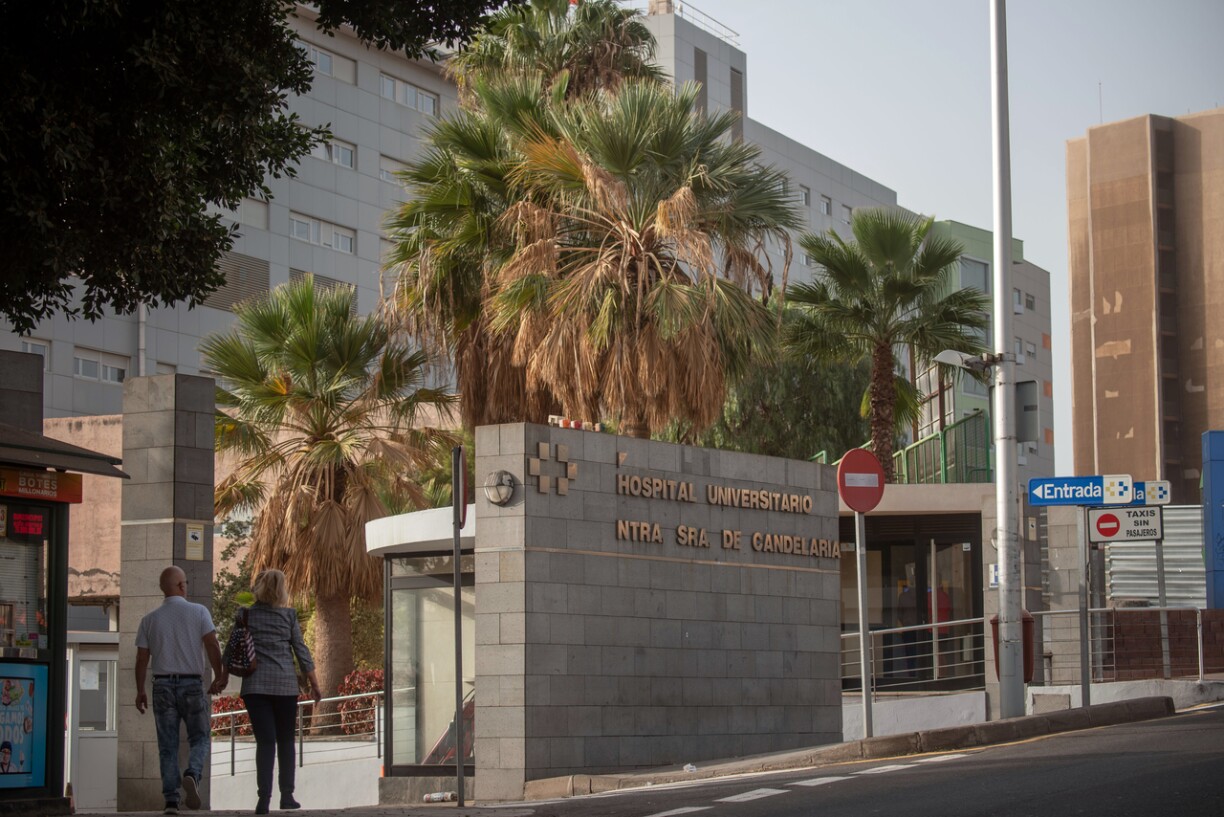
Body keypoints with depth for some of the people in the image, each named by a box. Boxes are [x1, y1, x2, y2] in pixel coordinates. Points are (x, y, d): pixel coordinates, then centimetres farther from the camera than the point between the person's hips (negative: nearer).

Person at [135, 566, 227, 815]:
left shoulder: (149, 620, 5)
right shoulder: (198, 612, -2)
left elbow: (142, 659, 4)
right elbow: (212, 646, -9)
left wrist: (140, 692, 13)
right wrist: (219, 678, 1)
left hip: (162, 685, 2)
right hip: (192, 684, -2)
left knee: (168, 746, 6)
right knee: (200, 739, 9)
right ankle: (192, 775, -20)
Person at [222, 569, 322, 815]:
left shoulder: (246, 615, 5)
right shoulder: (288, 615, 2)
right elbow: (301, 651, 2)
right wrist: (315, 685, 8)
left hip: (255, 685, 1)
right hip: (285, 684, -1)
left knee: (265, 742, -2)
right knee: (285, 741, 11)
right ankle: (286, 795, 10)